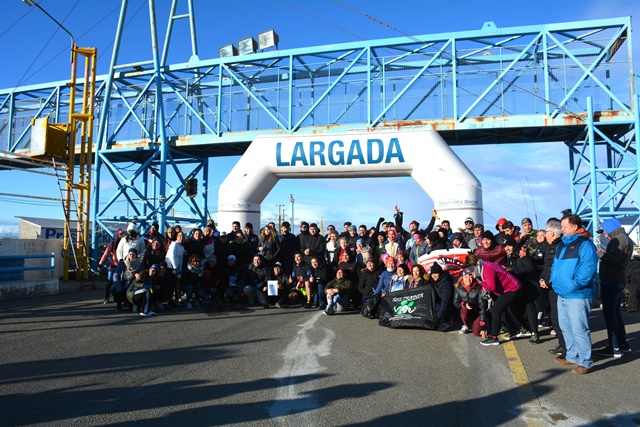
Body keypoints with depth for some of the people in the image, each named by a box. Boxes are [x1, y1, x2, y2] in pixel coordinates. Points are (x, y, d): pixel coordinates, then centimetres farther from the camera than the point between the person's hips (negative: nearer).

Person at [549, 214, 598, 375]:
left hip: (578, 295, -9)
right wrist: (554, 280, 8)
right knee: (566, 328, 17)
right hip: (562, 295, 9)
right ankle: (572, 357, 30)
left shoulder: (585, 244, -11)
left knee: (579, 329, -3)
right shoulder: (562, 244, 16)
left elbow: (588, 268, -21)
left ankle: (585, 362, 8)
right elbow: (555, 264, 23)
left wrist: (574, 285, -23)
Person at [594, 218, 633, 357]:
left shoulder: (618, 239, -15)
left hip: (610, 282, -10)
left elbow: (613, 259, -27)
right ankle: (623, 344, 25)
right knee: (616, 313, 18)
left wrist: (601, 254, -10)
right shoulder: (626, 239, 17)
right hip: (619, 280, 10)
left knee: (609, 314, -5)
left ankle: (614, 348, -1)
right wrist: (605, 254, 5)